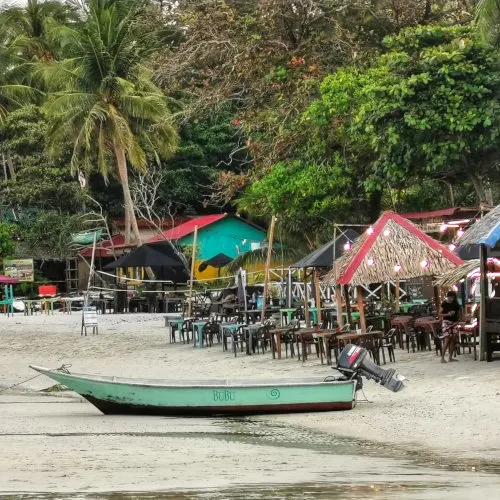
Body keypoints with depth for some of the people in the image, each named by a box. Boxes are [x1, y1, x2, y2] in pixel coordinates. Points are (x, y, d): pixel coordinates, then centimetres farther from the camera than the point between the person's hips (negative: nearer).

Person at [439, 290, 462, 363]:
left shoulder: (455, 304, 10)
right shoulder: (444, 304, -4)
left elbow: (459, 312, 21)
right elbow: (440, 314, -4)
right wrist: (447, 314, -19)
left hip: (454, 322, 6)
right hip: (446, 322, -6)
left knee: (453, 340, 3)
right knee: (447, 340, -14)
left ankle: (450, 357, 10)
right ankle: (442, 358, -14)